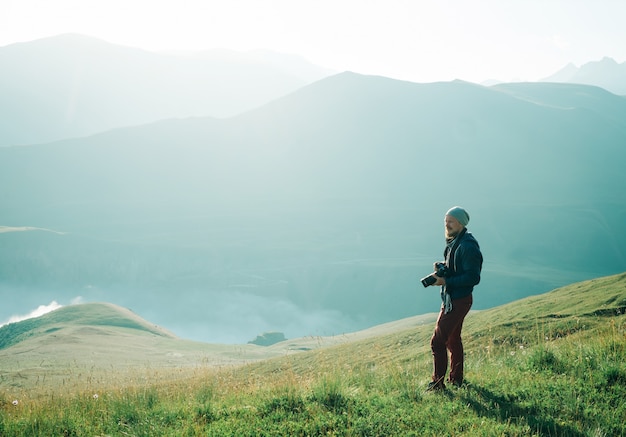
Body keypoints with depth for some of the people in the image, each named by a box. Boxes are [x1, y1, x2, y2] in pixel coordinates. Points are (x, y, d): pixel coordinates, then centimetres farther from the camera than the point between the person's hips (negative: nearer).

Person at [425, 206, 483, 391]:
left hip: (458, 301, -11)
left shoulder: (468, 246, -22)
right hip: (450, 299, 11)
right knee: (453, 339, 21)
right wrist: (441, 269, -1)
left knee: (438, 342, -7)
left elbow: (473, 277, -25)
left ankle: (438, 383, 4)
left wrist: (445, 281, -27)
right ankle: (456, 379, 35)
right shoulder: (453, 242, 9)